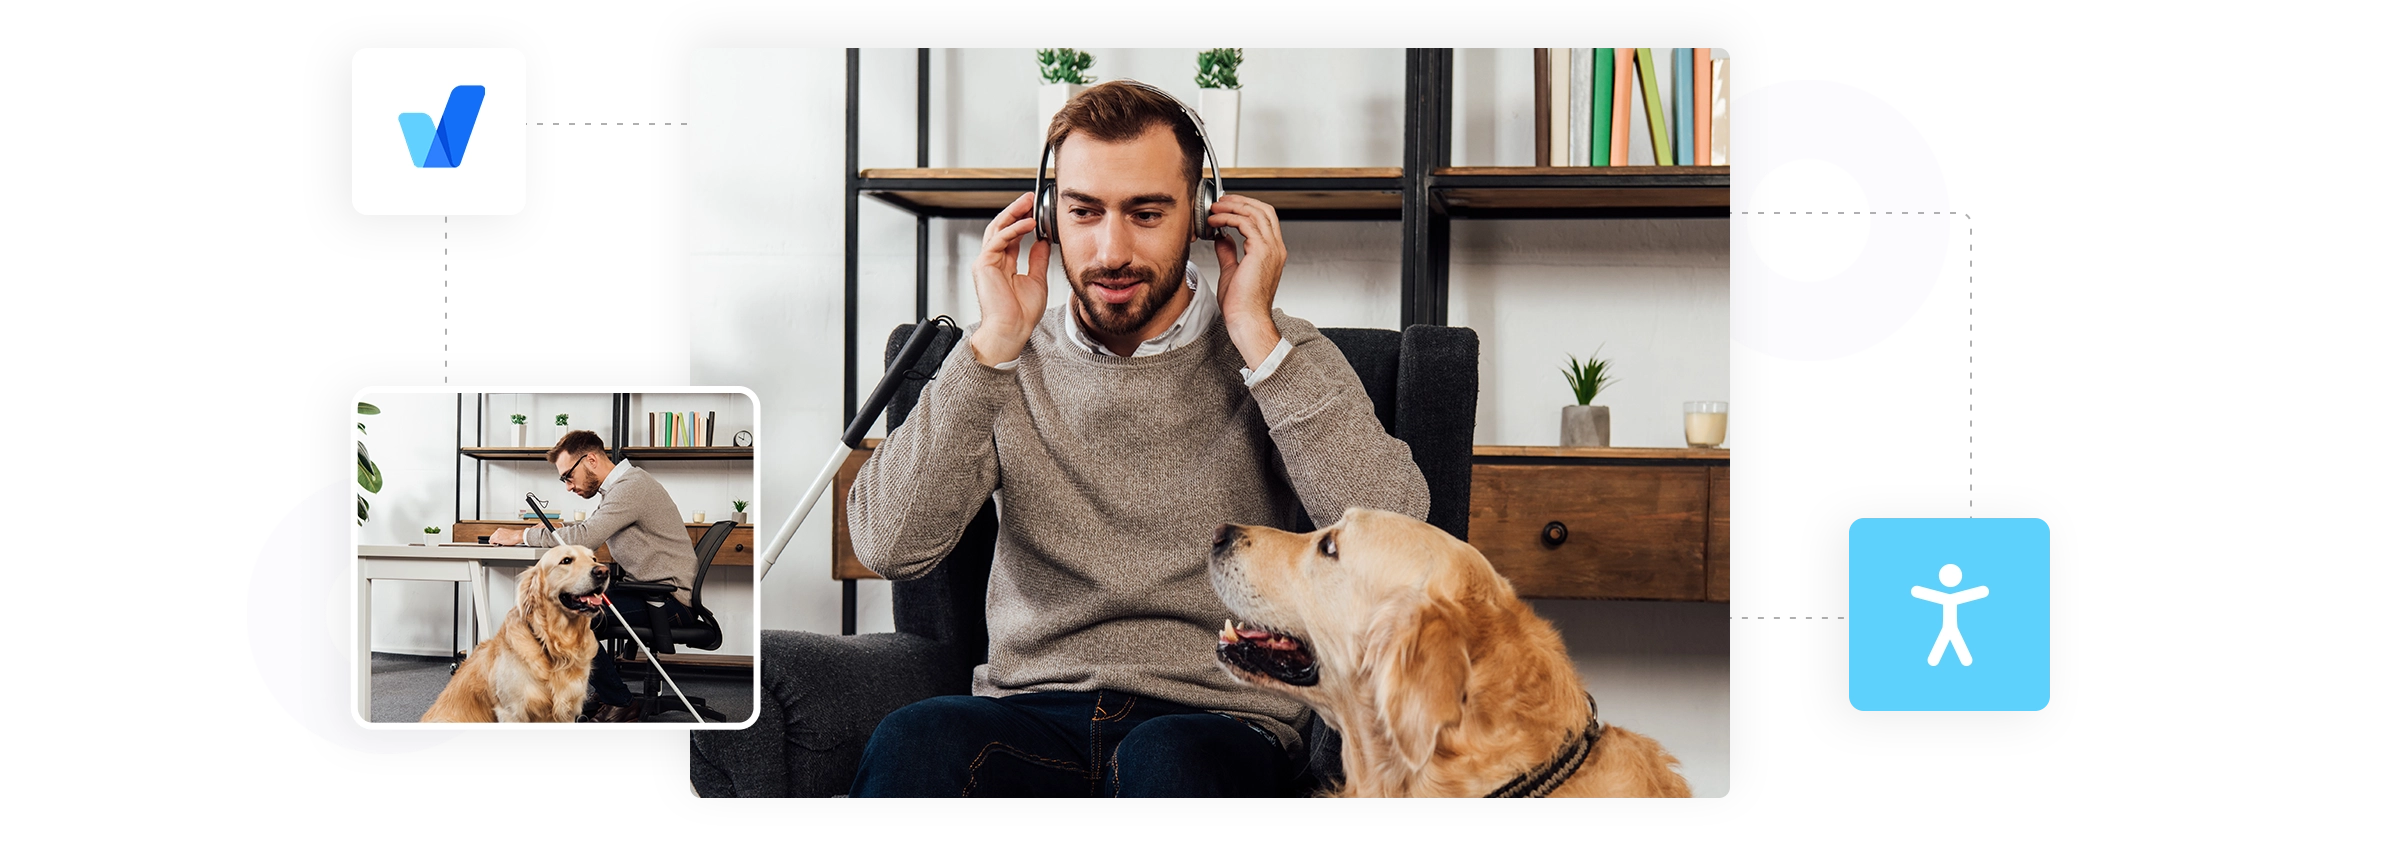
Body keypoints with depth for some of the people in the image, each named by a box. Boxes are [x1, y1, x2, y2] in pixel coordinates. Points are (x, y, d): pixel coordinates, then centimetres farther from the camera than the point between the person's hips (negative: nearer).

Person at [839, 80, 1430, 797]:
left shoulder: (1286, 360, 4)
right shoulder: (1006, 362, 9)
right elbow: (889, 546, -5)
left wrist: (1257, 336, -12)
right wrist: (995, 345, -8)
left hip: (1219, 717, -2)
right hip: (1031, 706, 2)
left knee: (1169, 761, -36)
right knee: (913, 741, -30)